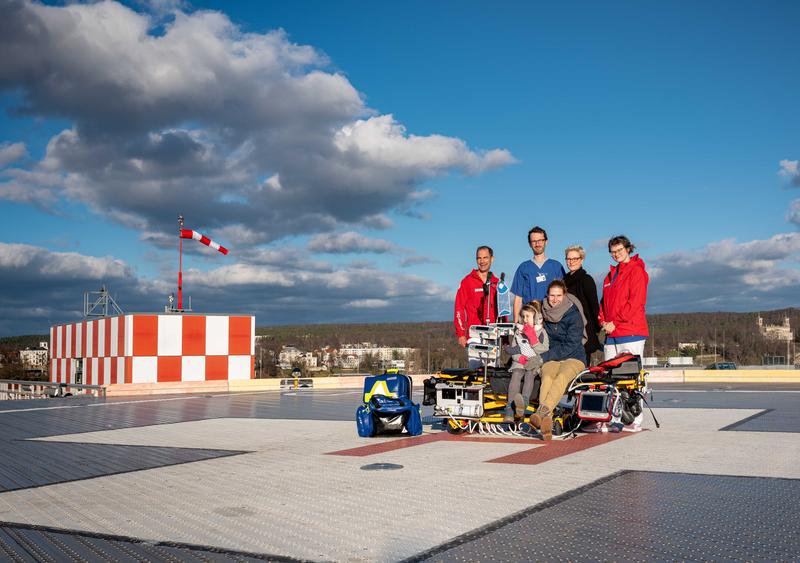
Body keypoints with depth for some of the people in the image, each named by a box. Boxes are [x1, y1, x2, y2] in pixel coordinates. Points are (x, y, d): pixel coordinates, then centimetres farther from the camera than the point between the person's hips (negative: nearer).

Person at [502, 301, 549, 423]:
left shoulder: (541, 332, 11)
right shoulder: (518, 331, 20)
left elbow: (543, 350, -2)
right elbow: (513, 350, 14)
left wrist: (532, 337, -8)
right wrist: (520, 358, -7)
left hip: (535, 363, -2)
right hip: (519, 362, 2)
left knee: (529, 373, -36)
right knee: (516, 374, -31)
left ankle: (524, 401, -60)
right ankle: (510, 409, -46)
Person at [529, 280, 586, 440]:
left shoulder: (574, 315, -6)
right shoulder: (542, 313, 7)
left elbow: (570, 345, -12)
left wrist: (543, 357, -15)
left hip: (573, 357, -3)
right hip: (550, 359, 3)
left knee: (561, 378, -36)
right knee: (547, 379, -32)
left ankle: (542, 412, -56)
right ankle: (547, 419, -51)